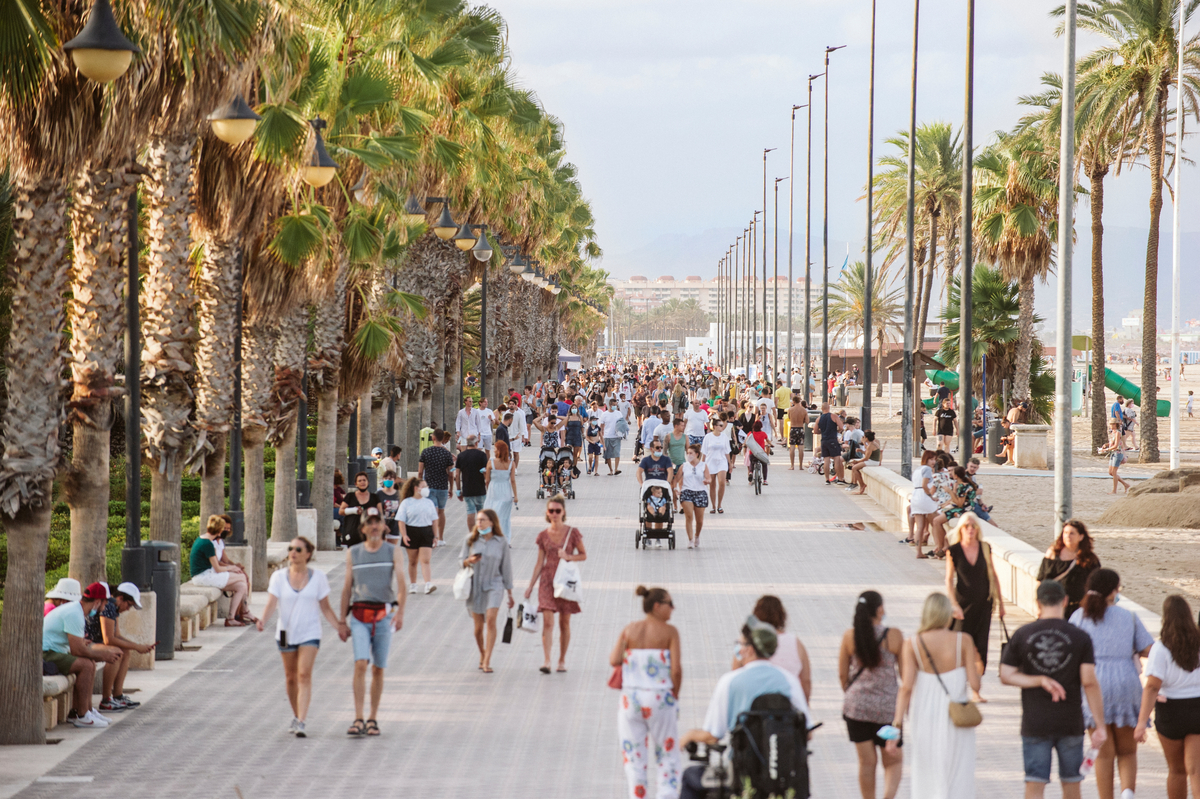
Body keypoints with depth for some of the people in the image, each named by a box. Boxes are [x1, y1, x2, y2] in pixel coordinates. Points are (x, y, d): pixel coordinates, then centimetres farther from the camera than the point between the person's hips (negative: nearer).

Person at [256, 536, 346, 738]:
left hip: (310, 633, -2)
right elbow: (271, 603, -9)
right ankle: (296, 716, 32)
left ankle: (300, 723, -19)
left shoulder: (318, 577, 0)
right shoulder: (279, 576, 0)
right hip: (286, 632, 2)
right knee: (291, 677, 12)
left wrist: (340, 626, -2)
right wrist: (262, 619, -28)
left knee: (304, 676, -14)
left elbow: (325, 608, 6)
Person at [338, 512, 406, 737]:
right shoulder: (353, 553, 9)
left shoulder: (393, 552, 5)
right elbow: (347, 587, 12)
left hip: (384, 614, 0)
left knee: (378, 669, 5)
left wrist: (401, 612, -20)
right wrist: (341, 621, 8)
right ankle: (358, 720, -16)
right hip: (359, 614, 0)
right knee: (360, 664, -14)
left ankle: (373, 719, 14)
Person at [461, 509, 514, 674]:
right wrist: (469, 561, -18)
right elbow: (461, 562, 7)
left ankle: (487, 661, -19)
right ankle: (482, 655, 30)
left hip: (494, 585, -2)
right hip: (474, 586, 2)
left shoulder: (501, 542, 0)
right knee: (478, 626, 6)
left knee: (491, 619, -19)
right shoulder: (470, 540, 2)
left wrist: (510, 593, 8)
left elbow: (506, 567, 6)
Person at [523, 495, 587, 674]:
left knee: (564, 622, 7)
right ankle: (547, 661, -16)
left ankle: (562, 660, 19)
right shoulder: (543, 535, 3)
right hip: (547, 580, 0)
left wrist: (568, 557, -13)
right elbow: (539, 563, 8)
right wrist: (530, 586, 5)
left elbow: (583, 555, 6)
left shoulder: (572, 533, -1)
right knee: (547, 621, -11)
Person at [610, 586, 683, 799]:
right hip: (660, 699, -3)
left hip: (631, 699, 3)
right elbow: (676, 669, -12)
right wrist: (675, 693, 3)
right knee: (667, 755, 10)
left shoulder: (629, 629, 2)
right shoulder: (669, 632, -7)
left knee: (634, 757, 10)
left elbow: (614, 660, -6)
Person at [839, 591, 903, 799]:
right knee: (893, 761, 9)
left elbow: (842, 674, 2)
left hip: (857, 706, 2)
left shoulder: (849, 636, -6)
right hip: (888, 707, -2)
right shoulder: (894, 636, -10)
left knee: (866, 762, 13)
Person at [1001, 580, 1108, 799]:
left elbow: (1006, 676, -5)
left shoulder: (1022, 635, -2)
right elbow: (1089, 682, -10)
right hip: (1070, 723, 0)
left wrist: (1040, 680, -5)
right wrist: (1100, 725, -8)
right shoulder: (1080, 638, -6)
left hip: (1035, 723, 0)